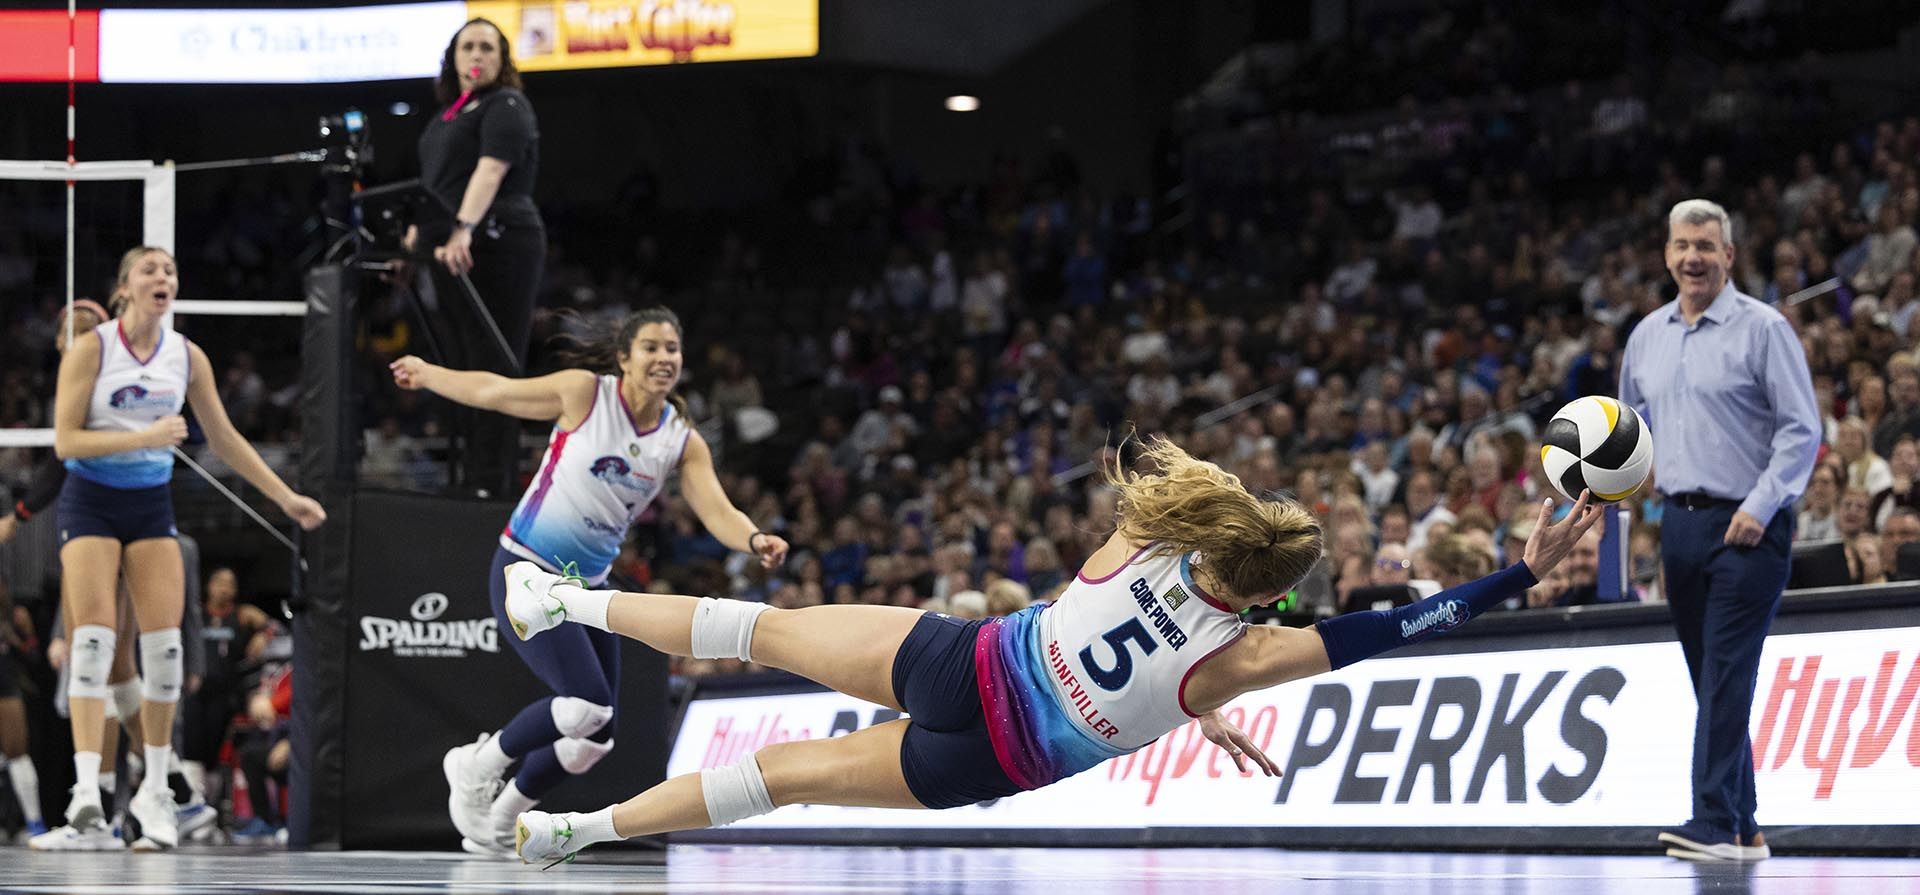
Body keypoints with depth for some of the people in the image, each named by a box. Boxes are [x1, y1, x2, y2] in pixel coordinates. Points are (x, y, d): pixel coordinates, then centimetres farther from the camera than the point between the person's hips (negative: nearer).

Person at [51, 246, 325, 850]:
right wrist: (145, 436, -25)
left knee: (165, 644, -4)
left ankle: (155, 789, 6)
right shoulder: (90, 349, -10)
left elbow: (224, 439, 12)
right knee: (94, 635, -16)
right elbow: (65, 441, -14)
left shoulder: (187, 357, 2)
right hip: (92, 500, -4)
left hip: (151, 504, 4)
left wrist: (286, 497, 11)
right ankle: (86, 787, -20)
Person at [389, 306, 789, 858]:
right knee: (586, 704, -22)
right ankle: (476, 766, 2)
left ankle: (496, 824, 27)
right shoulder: (585, 392, -13)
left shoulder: (683, 441, -2)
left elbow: (717, 512, -15)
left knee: (596, 738, 5)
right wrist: (426, 374, 11)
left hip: (588, 585, 6)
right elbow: (493, 392, 0)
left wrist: (754, 540, -36)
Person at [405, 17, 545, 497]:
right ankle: (465, 479, 11)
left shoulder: (506, 107, -5)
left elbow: (491, 170, -20)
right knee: (460, 367, 8)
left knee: (492, 368, -10)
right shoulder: (447, 115, 22)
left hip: (495, 249, -9)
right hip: (451, 255, 9)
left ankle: (492, 484, -11)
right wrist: (413, 237, 25)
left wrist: (463, 229, -32)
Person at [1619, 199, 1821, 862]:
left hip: (1747, 526, -6)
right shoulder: (1647, 335, 12)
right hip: (1681, 523, 6)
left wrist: (1760, 507, -16)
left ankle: (1716, 824, -17)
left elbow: (1802, 429, -8)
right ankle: (1742, 828, 12)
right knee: (1710, 681, 7)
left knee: (1726, 675, -13)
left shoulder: (1762, 328, -6)